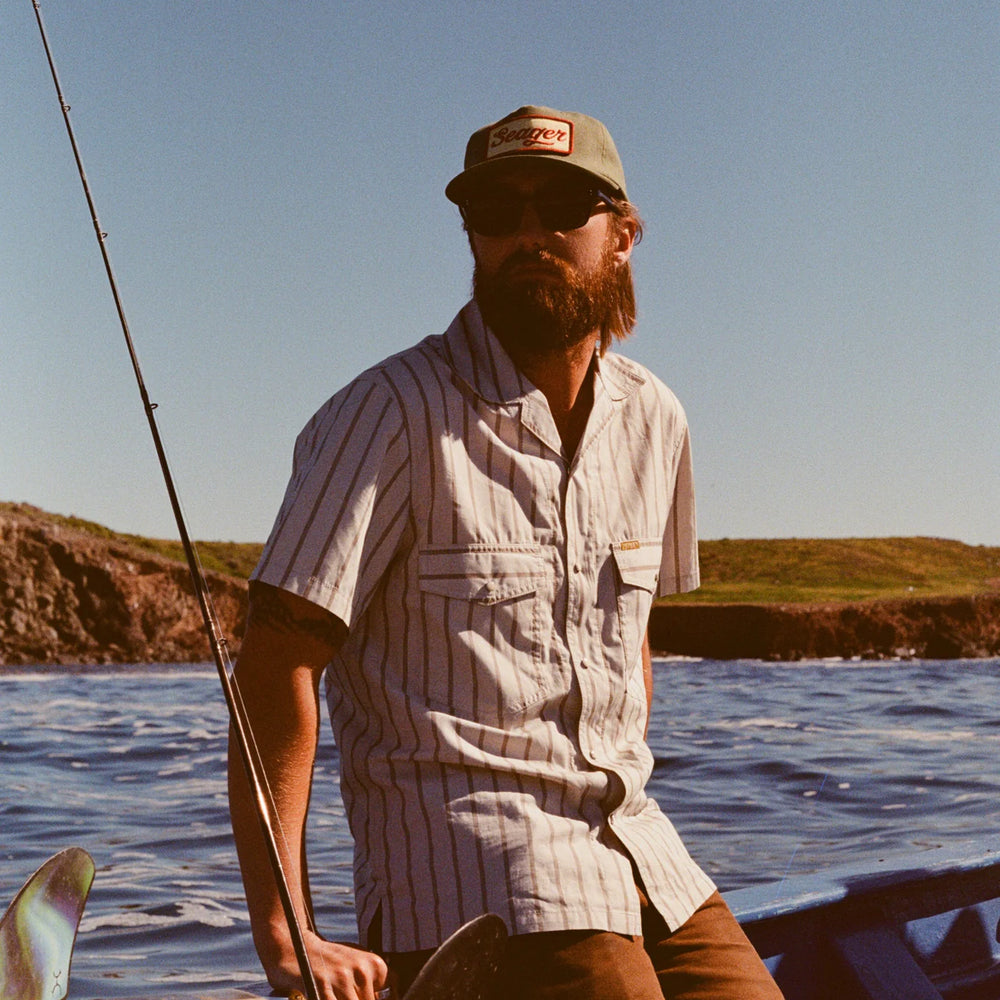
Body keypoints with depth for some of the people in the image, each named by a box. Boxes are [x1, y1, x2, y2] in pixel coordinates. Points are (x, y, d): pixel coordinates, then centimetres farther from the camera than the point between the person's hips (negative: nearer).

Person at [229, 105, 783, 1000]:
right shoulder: (396, 413, -11)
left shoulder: (653, 419, 10)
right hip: (467, 862, -7)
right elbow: (278, 664, -15)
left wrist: (628, 825, 17)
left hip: (640, 853, 7)